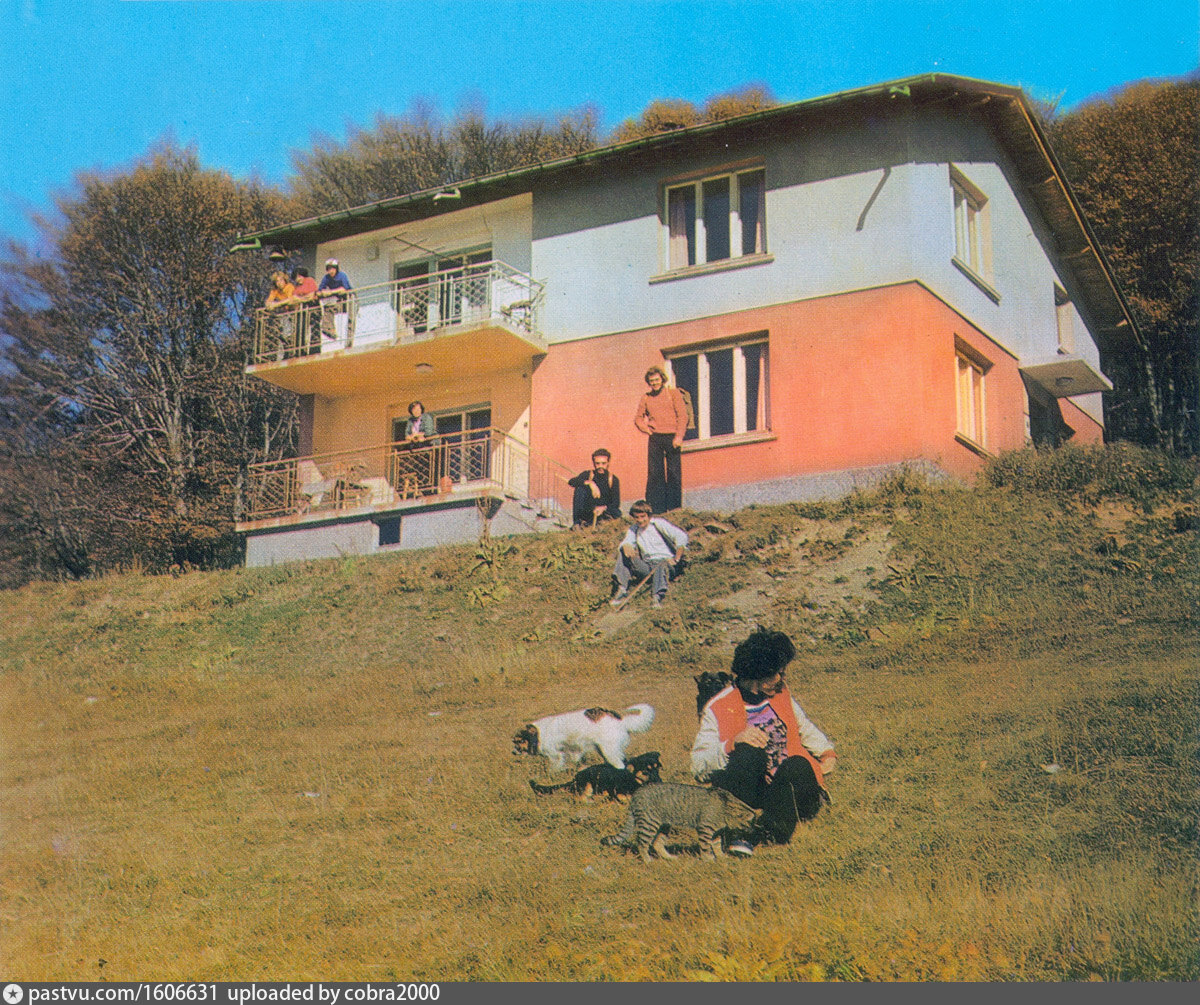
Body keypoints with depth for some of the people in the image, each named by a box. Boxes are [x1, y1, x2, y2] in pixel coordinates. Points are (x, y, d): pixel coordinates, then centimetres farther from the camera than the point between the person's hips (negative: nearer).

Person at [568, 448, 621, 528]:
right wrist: (590, 483, -35)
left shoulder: (613, 480, -1)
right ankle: (576, 523, -24)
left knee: (617, 513, -32)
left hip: (605, 511, 0)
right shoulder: (587, 475, -2)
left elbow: (616, 503, -8)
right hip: (587, 513, 0)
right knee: (580, 488, -22)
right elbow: (571, 481, -22)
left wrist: (604, 508, -28)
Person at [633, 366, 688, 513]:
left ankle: (674, 507, 2)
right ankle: (656, 507, 0)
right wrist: (647, 429, 2)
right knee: (654, 473, -2)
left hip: (672, 437, -3)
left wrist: (679, 436, -13)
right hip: (654, 438, 3)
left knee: (674, 472, -3)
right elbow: (638, 418, 21)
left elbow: (682, 416, -3)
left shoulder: (673, 394, 3)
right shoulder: (646, 398, 12)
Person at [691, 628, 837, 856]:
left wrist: (826, 752, 12)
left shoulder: (780, 693, 13)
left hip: (789, 785, 3)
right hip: (749, 790, -3)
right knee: (750, 750, -32)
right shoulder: (718, 709, -3)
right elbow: (698, 767, -10)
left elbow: (805, 728, 31)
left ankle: (757, 834, -46)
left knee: (798, 765, -32)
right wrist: (734, 743, -25)